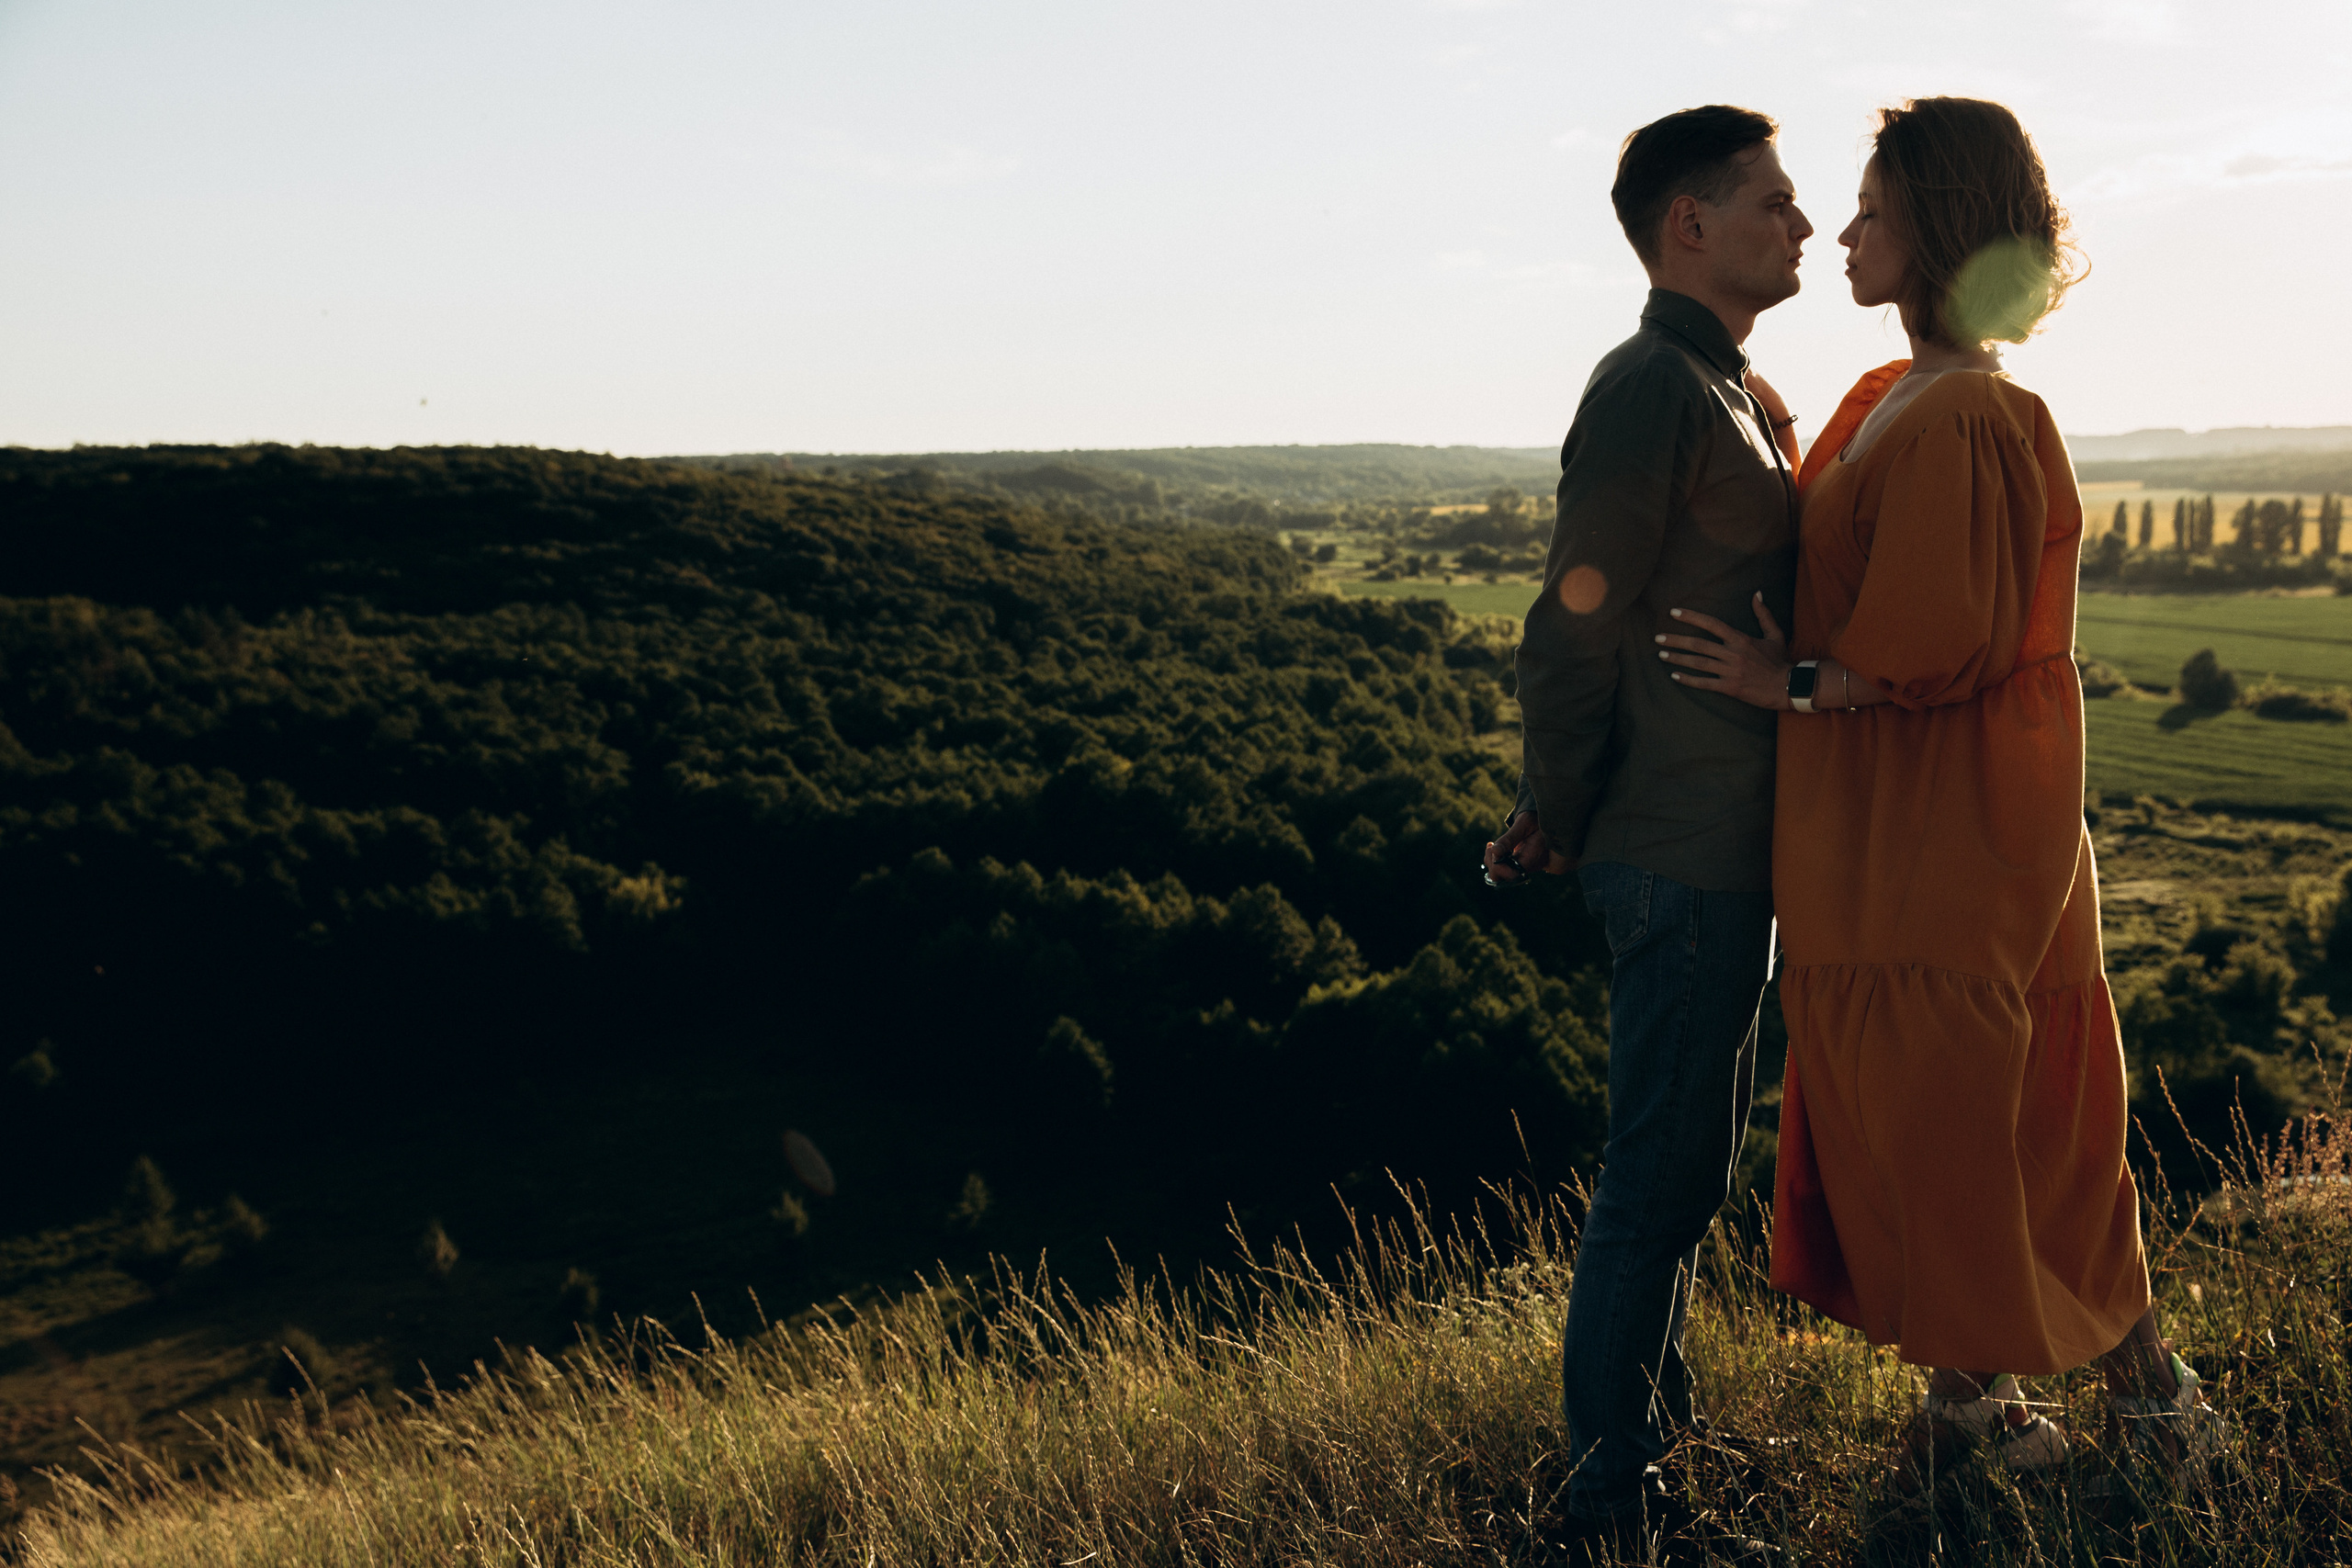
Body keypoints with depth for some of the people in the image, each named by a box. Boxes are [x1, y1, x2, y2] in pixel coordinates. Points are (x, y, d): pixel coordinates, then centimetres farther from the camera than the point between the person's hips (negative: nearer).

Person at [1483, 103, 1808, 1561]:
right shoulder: (1650, 389, -15)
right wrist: (1556, 827, -9)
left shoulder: (1746, 397, 16)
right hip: (1686, 852, -10)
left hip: (1731, 847, 10)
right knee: (1664, 1170, -4)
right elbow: (1572, 632, -18)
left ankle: (1663, 1420, 34)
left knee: (1697, 1153, 19)